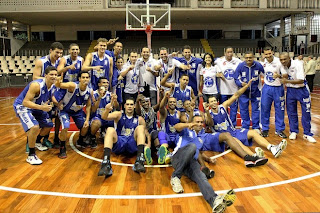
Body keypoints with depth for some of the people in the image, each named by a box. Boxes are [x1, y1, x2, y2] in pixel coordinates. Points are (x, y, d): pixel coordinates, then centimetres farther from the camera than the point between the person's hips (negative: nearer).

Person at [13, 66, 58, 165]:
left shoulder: (52, 85, -7)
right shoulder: (36, 85, -32)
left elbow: (49, 97, 14)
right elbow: (25, 102, -34)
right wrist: (41, 107, -45)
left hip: (37, 107, 9)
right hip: (22, 106, -9)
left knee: (49, 125, 17)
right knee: (34, 127, -29)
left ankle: (36, 142, 43)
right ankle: (31, 155, -14)